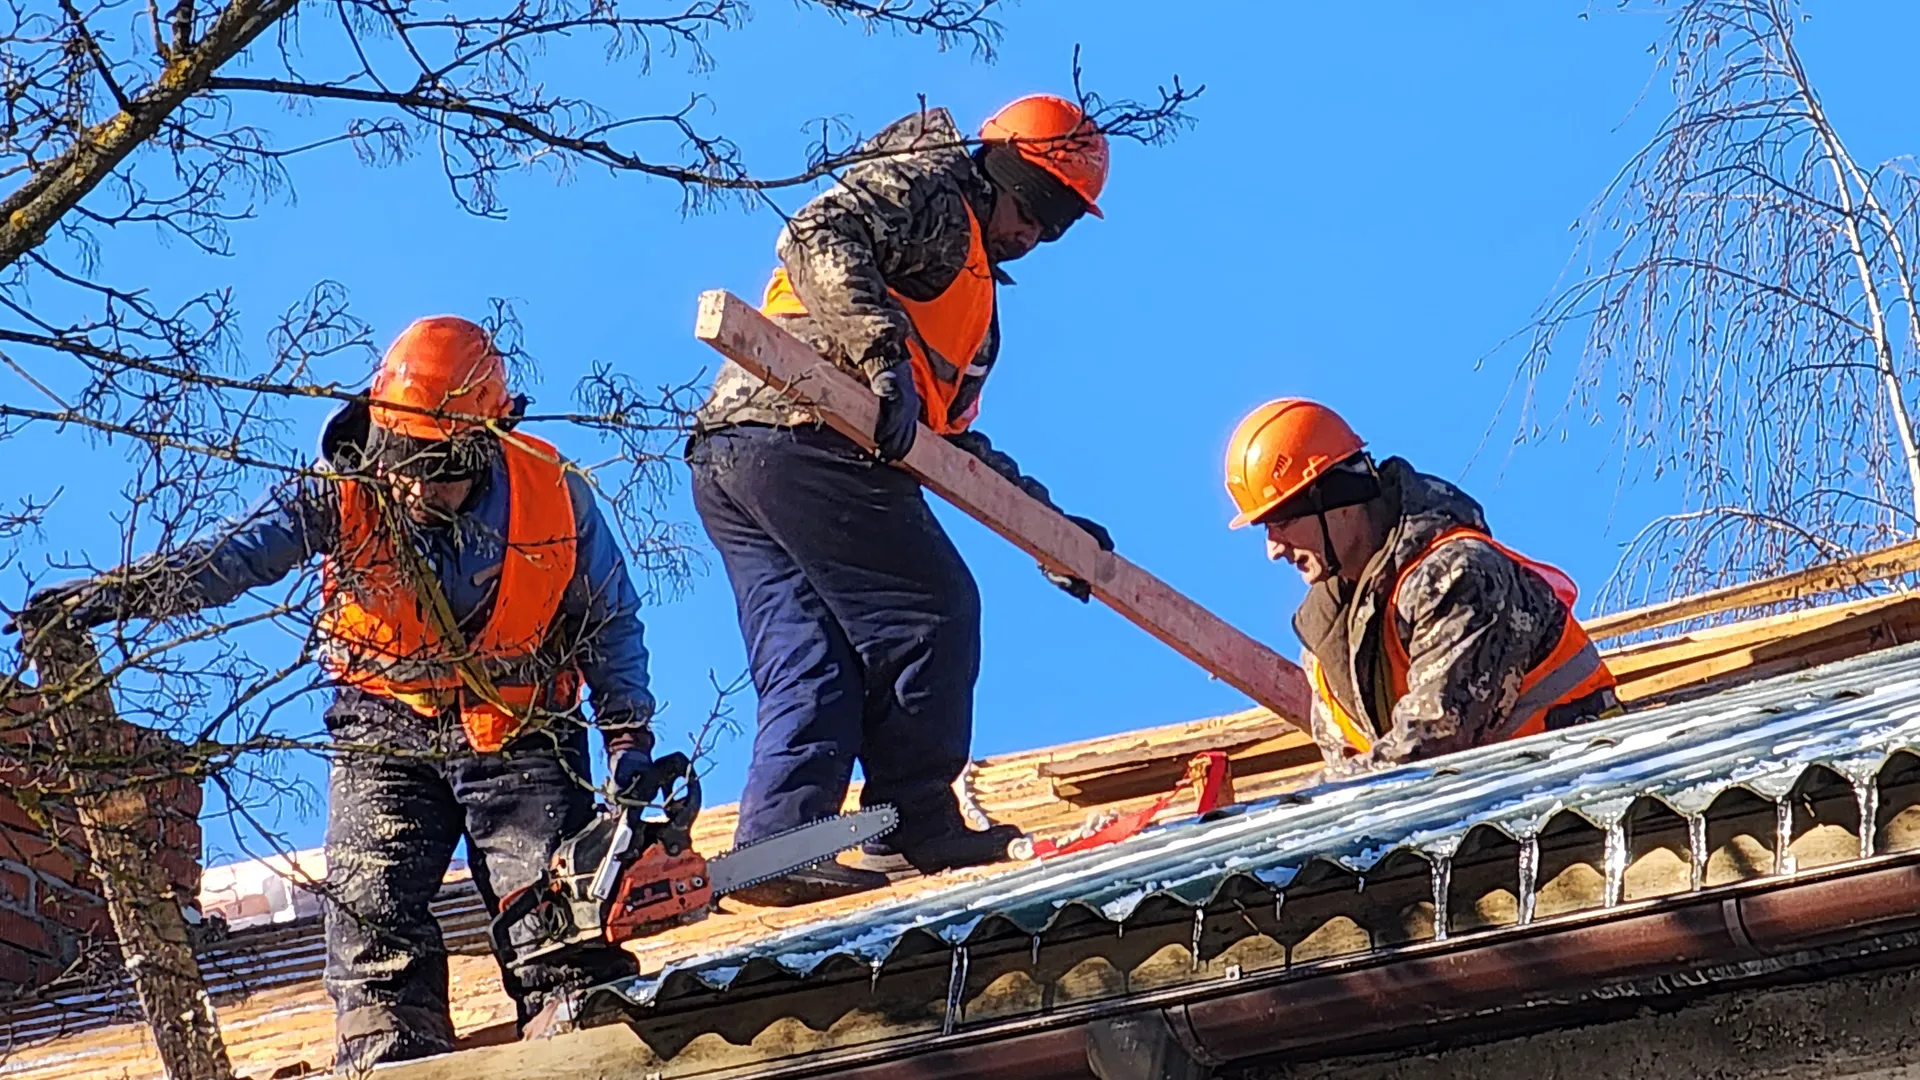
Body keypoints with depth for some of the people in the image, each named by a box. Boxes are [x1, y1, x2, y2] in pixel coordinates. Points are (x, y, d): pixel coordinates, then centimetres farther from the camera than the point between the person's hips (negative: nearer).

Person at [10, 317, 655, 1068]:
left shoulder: (554, 495, -10)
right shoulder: (345, 492, -13)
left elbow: (611, 620, 4)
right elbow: (237, 552, -27)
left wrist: (628, 736, -3)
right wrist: (127, 590, -44)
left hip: (521, 732, -1)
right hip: (389, 730, 1)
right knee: (372, 918, -13)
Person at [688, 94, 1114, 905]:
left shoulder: (973, 294, 34)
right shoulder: (927, 189, 5)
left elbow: (948, 443, 31)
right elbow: (820, 237, -15)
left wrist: (1048, 522, 24)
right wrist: (884, 356, -26)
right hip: (799, 435, -10)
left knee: (812, 669, 4)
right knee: (929, 613, -6)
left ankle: (772, 849, -5)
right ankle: (914, 827, -3)